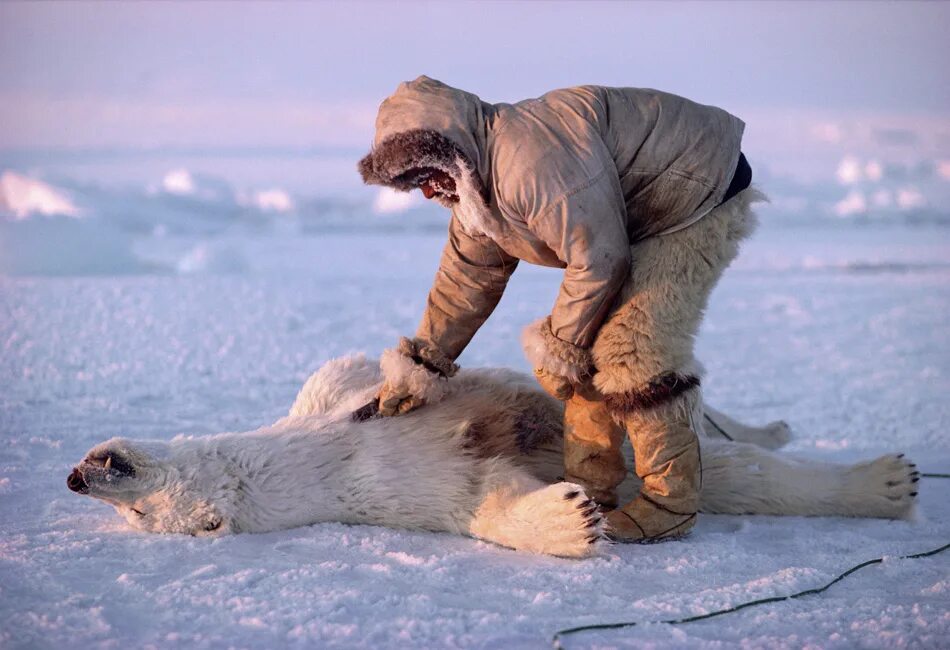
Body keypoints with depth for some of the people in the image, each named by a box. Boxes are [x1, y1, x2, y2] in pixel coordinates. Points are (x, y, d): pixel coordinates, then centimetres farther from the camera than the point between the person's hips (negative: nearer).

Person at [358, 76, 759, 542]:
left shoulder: (533, 159, -31)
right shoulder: (477, 185, 2)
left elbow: (599, 260, -27)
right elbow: (465, 279, 14)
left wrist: (559, 350, -14)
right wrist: (421, 366, 16)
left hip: (703, 194, -10)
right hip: (640, 218, 10)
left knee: (634, 347, -18)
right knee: (586, 346, 4)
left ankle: (671, 502, -9)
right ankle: (588, 492, 9)